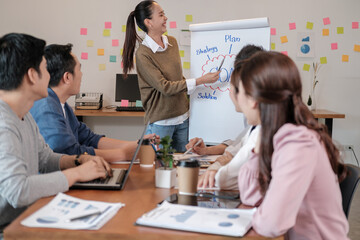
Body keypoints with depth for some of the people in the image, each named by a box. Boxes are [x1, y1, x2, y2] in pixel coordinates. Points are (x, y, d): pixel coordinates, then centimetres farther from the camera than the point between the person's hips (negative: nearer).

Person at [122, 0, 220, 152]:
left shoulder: (172, 42, 5)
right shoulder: (143, 54, -16)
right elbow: (165, 87, -20)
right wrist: (200, 81, -21)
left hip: (182, 117, 6)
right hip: (161, 122, -6)